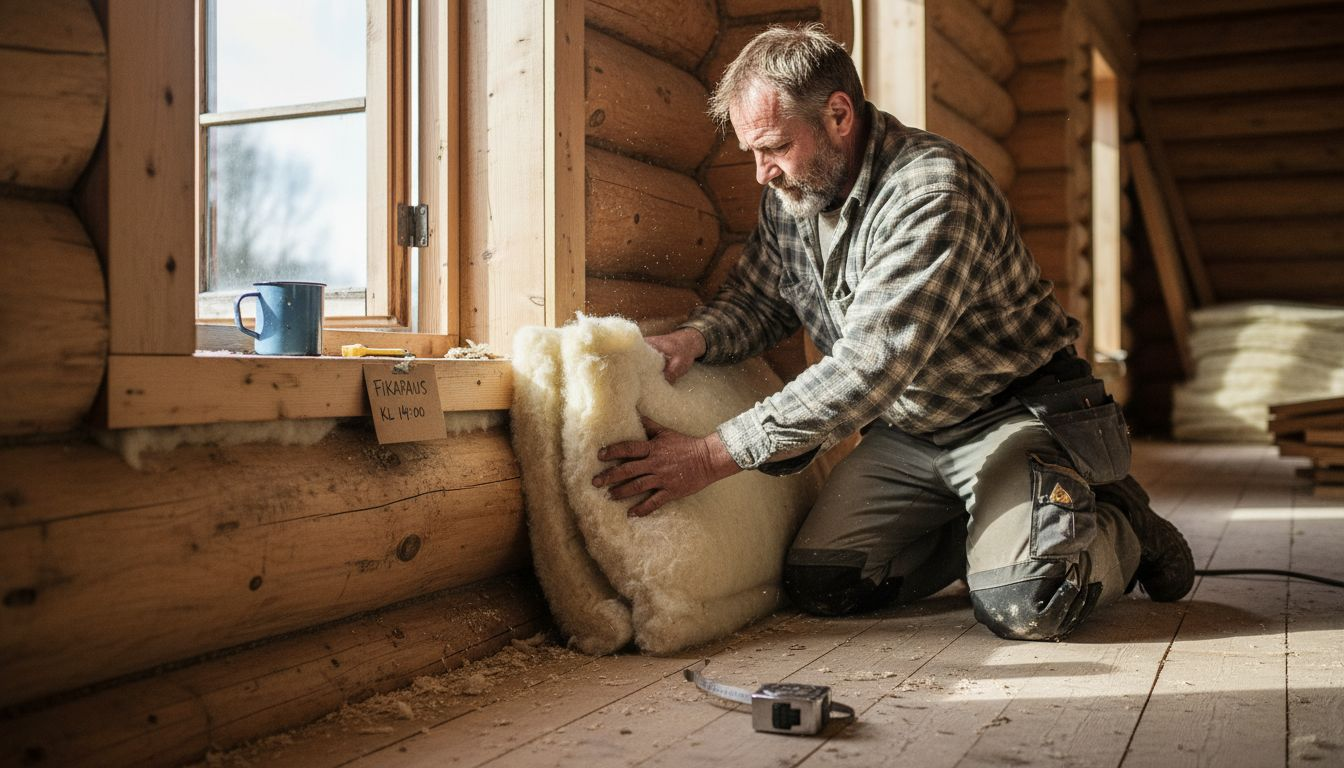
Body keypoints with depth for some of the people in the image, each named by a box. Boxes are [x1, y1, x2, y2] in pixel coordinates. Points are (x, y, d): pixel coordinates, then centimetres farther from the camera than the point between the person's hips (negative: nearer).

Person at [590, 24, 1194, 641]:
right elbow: (754, 300, 12)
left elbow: (869, 368, -34)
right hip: (904, 434, 7)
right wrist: (694, 338, -15)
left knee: (1021, 603, -25)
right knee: (818, 584, -8)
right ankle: (980, 526, 15)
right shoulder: (788, 198, -1)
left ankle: (1122, 530, 8)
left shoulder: (934, 190, -27)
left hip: (1012, 420, -7)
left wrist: (711, 457, -35)